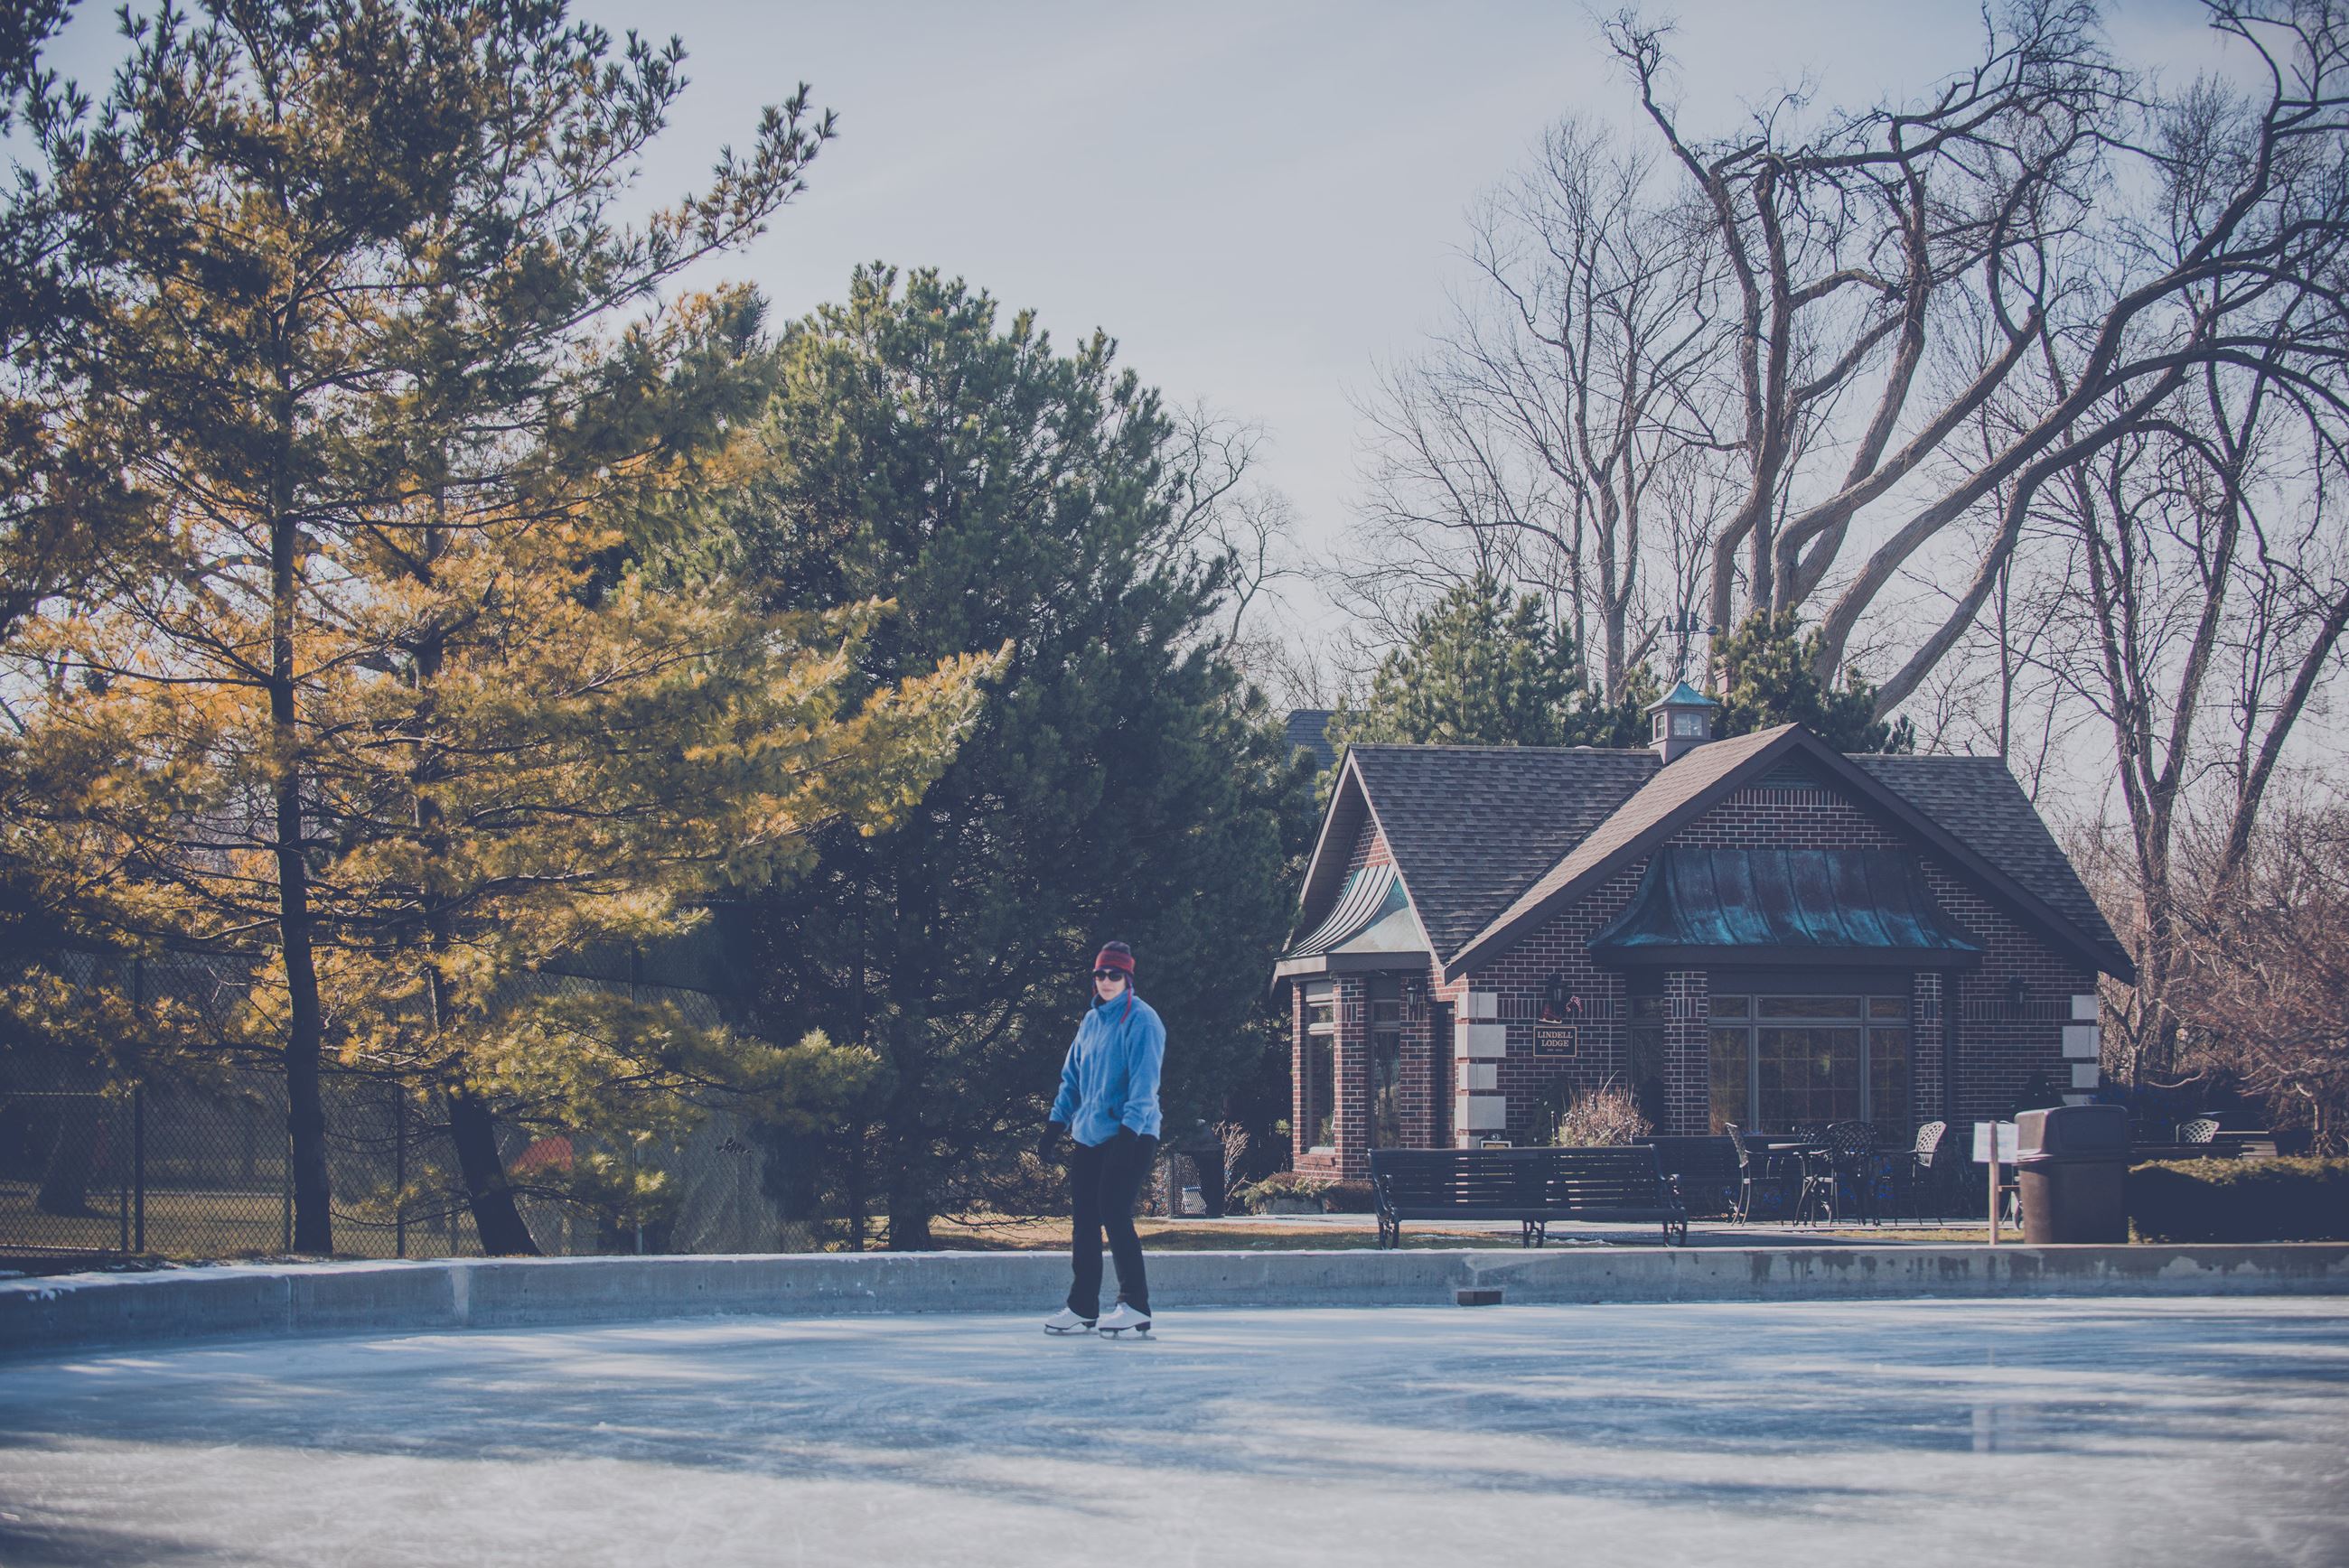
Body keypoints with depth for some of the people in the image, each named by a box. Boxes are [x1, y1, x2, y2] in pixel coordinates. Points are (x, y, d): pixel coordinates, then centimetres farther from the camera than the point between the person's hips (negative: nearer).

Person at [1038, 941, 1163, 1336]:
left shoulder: (1142, 1020, -8)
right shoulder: (1091, 1021, 14)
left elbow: (1144, 1082, -16)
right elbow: (1072, 1077, 20)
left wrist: (1129, 1132, -24)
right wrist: (1055, 1125, 14)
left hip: (1129, 1137, -7)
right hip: (1088, 1137, 7)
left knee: (1114, 1214, -13)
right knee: (1083, 1219, 7)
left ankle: (1135, 1305, -8)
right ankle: (1082, 1308, 13)